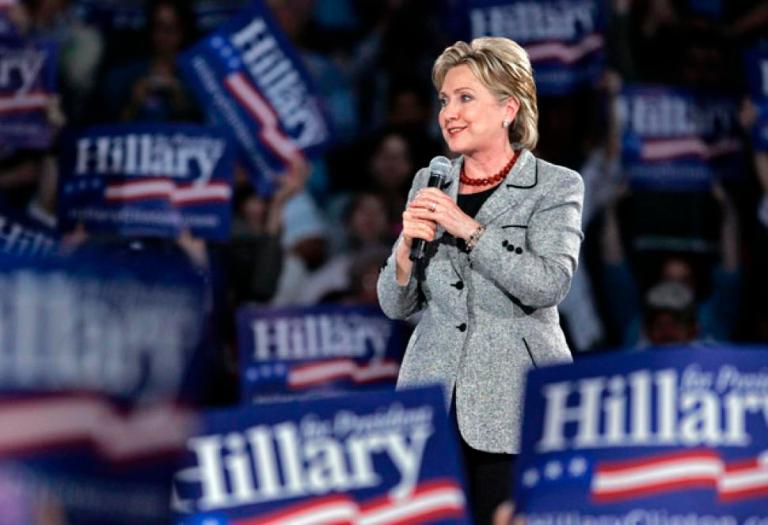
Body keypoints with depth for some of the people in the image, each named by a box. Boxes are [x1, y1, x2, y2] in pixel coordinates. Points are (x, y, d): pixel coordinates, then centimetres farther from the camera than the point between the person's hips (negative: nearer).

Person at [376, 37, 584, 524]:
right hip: (434, 401, 4)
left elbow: (549, 284, -15)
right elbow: (397, 305, 12)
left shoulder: (556, 187, 0)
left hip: (514, 407, -4)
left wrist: (467, 228, -17)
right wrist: (408, 245, -7)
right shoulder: (429, 184, 12)